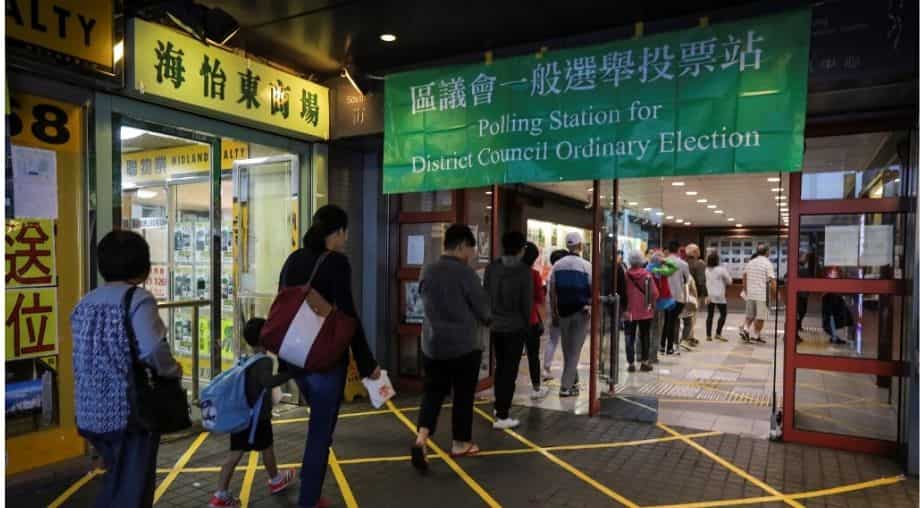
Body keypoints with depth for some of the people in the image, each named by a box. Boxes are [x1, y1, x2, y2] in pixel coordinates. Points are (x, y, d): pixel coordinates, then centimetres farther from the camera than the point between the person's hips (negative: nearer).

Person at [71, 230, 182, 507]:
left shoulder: (84, 302, 8)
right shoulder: (138, 298, -14)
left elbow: (84, 354, 12)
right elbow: (152, 351, -27)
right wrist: (174, 370, -9)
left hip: (92, 411, 7)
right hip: (130, 410, -7)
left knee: (116, 478, 26)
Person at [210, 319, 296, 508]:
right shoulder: (265, 361, -20)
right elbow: (267, 381, -38)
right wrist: (289, 373, -37)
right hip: (258, 417, -7)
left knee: (235, 453, 8)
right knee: (267, 448, 15)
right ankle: (275, 480, 37)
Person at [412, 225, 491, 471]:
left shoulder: (427, 272, 1)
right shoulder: (465, 273, -17)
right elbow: (484, 309, -9)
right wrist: (486, 319, 13)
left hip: (432, 344, 5)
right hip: (465, 345, -5)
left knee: (433, 392, 13)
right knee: (463, 395, 10)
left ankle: (421, 438, -4)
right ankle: (460, 443, 22)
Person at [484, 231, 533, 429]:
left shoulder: (491, 267, -1)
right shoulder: (524, 270, -12)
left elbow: (485, 295, 1)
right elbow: (527, 301, -10)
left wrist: (490, 317, 11)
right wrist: (527, 324, 5)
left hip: (495, 325, 5)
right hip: (515, 326, -5)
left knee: (500, 367, 20)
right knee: (510, 370, 1)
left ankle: (499, 406, 33)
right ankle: (502, 416, 2)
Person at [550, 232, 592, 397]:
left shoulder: (557, 265, 1)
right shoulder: (586, 266, -10)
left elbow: (552, 291, 3)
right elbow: (593, 290, -11)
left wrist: (554, 310, 12)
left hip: (563, 311, 3)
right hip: (581, 311, -3)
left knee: (567, 349, 17)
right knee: (575, 350, 2)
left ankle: (572, 381, 28)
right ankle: (566, 386, 0)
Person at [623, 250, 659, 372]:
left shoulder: (625, 275, -10)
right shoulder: (647, 275, -9)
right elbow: (654, 293, -9)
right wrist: (651, 303, 9)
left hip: (630, 312, 0)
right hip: (645, 311, 1)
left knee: (630, 337, 6)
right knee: (645, 337, 13)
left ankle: (631, 363, 3)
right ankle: (644, 362, 17)